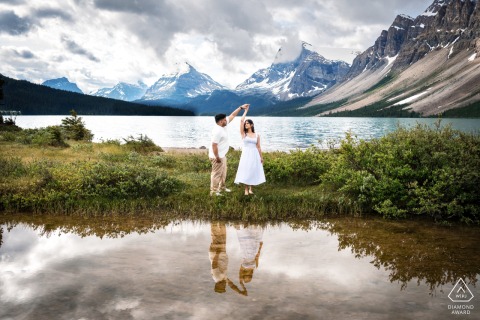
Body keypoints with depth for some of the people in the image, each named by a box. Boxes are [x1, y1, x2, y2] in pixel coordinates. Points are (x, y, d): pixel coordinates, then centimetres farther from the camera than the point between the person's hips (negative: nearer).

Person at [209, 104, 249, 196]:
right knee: (216, 174, -3)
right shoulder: (217, 131, -26)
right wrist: (217, 157, -25)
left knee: (223, 172, 22)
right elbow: (214, 145, -27)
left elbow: (232, 115, 12)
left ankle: (222, 187, 36)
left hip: (223, 155, 10)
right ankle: (213, 191, 4)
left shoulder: (224, 125, 2)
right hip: (217, 156, -10)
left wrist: (241, 107, 11)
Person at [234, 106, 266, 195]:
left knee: (253, 171, 5)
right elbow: (241, 120, -7)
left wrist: (261, 157, 8)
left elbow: (258, 147, 9)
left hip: (254, 155, 1)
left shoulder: (257, 136, 5)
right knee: (245, 171, 1)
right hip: (246, 154, -1)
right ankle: (246, 189, 9)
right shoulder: (243, 134, 1)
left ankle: (250, 188, 16)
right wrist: (246, 110, 0)